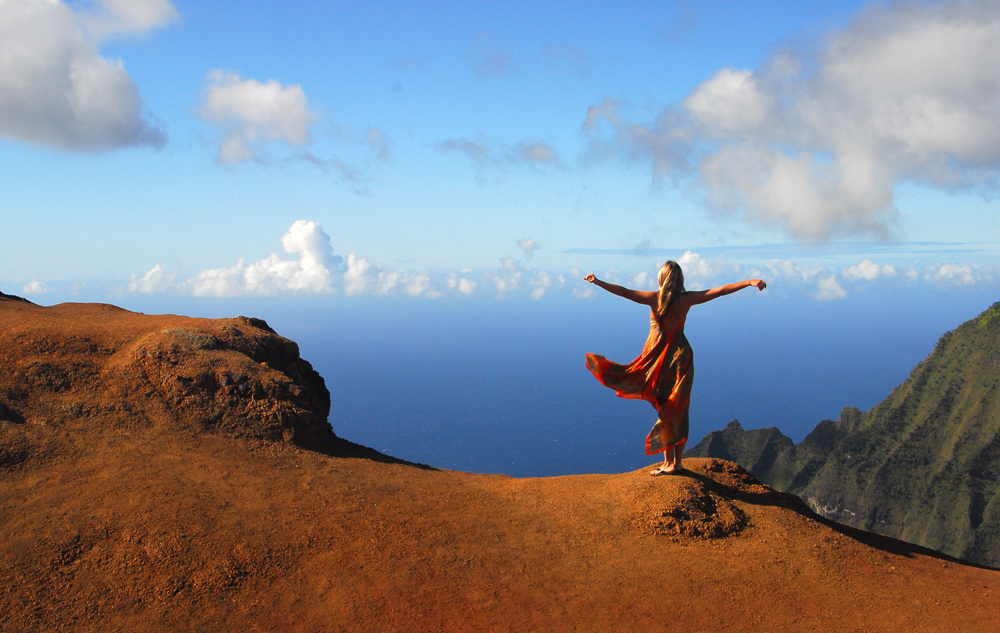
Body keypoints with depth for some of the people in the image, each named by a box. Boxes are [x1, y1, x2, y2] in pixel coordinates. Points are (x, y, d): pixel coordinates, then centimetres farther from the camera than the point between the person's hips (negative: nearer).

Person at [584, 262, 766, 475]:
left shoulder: (655, 298, -7)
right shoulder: (687, 298, -3)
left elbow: (623, 291, -7)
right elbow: (720, 290, -6)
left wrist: (598, 282, 0)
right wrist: (750, 282, -4)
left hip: (658, 358, -2)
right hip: (681, 356, 2)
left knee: (665, 410, 3)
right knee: (678, 411, 8)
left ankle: (670, 463, 3)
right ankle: (676, 462, 12)